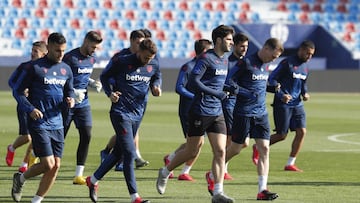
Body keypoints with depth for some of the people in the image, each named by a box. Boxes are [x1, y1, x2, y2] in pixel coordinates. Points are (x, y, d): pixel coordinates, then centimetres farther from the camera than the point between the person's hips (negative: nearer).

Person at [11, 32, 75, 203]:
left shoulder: (66, 69, 10)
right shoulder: (35, 67, -8)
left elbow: (69, 91, 23)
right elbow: (17, 91, -5)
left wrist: (70, 100, -1)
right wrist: (30, 109, -18)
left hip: (57, 123, 6)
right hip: (39, 123, -6)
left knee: (55, 166, 1)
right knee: (48, 164, -12)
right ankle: (20, 179, 16)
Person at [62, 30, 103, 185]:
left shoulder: (92, 59, 8)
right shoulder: (70, 58, -15)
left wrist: (93, 83, 4)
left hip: (83, 103, 6)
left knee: (86, 136, -6)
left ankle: (78, 175, -5)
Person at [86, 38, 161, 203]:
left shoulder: (153, 67, 4)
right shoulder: (121, 62, -9)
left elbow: (156, 78, 22)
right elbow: (104, 76, 4)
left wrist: (156, 87, -2)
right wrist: (110, 93, -12)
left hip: (138, 115, 6)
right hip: (121, 113, -6)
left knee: (119, 152, 14)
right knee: (129, 153, -12)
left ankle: (93, 180, 33)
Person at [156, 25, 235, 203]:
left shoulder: (225, 58, 12)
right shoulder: (206, 58, -13)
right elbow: (193, 82, -20)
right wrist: (217, 94, -20)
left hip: (217, 113, 7)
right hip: (200, 112, -7)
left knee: (220, 151, -5)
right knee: (191, 152, 3)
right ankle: (165, 172, 29)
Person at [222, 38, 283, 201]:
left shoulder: (265, 66, 11)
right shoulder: (246, 63, -12)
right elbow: (228, 82, -15)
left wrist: (274, 87, 11)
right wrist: (248, 93, -19)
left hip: (261, 114, 7)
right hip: (243, 113, -7)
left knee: (264, 149, -5)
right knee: (235, 149, 3)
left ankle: (262, 190, -8)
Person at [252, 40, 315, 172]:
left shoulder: (305, 67, 12)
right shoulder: (287, 63, -12)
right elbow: (272, 79, -12)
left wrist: (304, 93, 5)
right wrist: (281, 95, -21)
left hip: (297, 104, 7)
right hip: (283, 104, -7)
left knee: (302, 131, -6)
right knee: (282, 135, -3)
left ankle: (290, 164, 2)